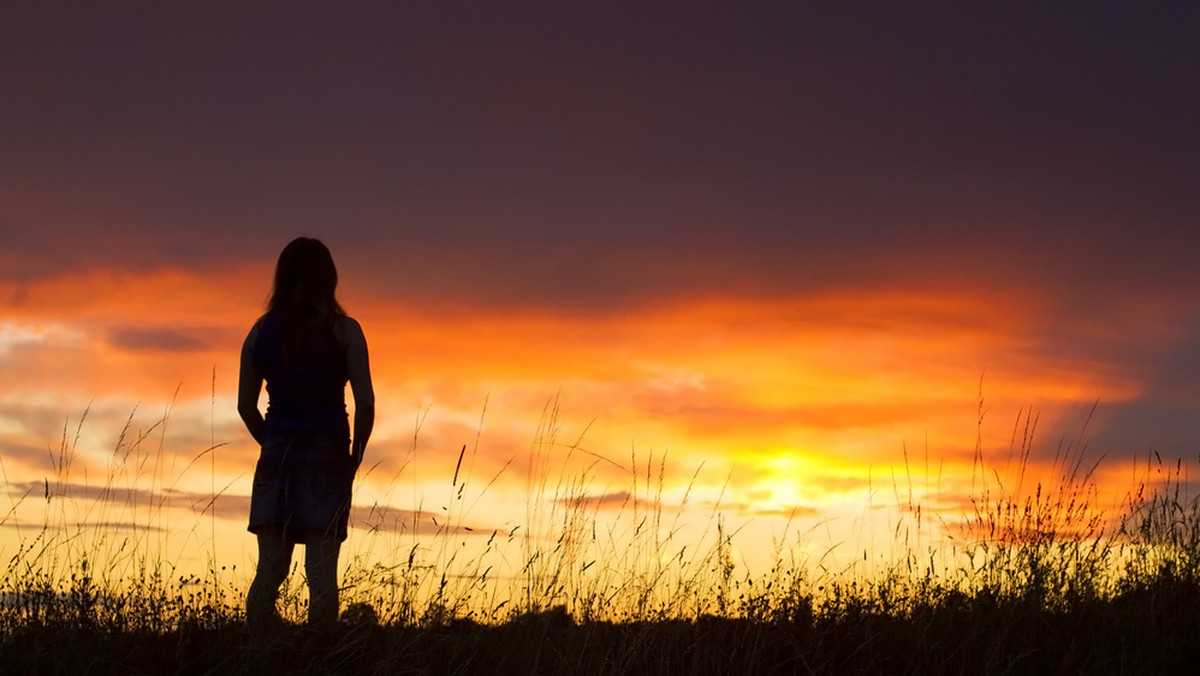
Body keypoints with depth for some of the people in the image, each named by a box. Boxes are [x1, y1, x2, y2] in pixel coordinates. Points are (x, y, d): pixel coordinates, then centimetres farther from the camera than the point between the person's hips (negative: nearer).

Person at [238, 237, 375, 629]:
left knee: (270, 567, 4)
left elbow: (245, 405, 7)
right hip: (327, 454, -2)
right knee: (321, 569, -2)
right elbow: (365, 402, -7)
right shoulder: (344, 330, -2)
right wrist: (356, 455, 5)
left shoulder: (261, 331, 6)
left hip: (277, 454, 3)